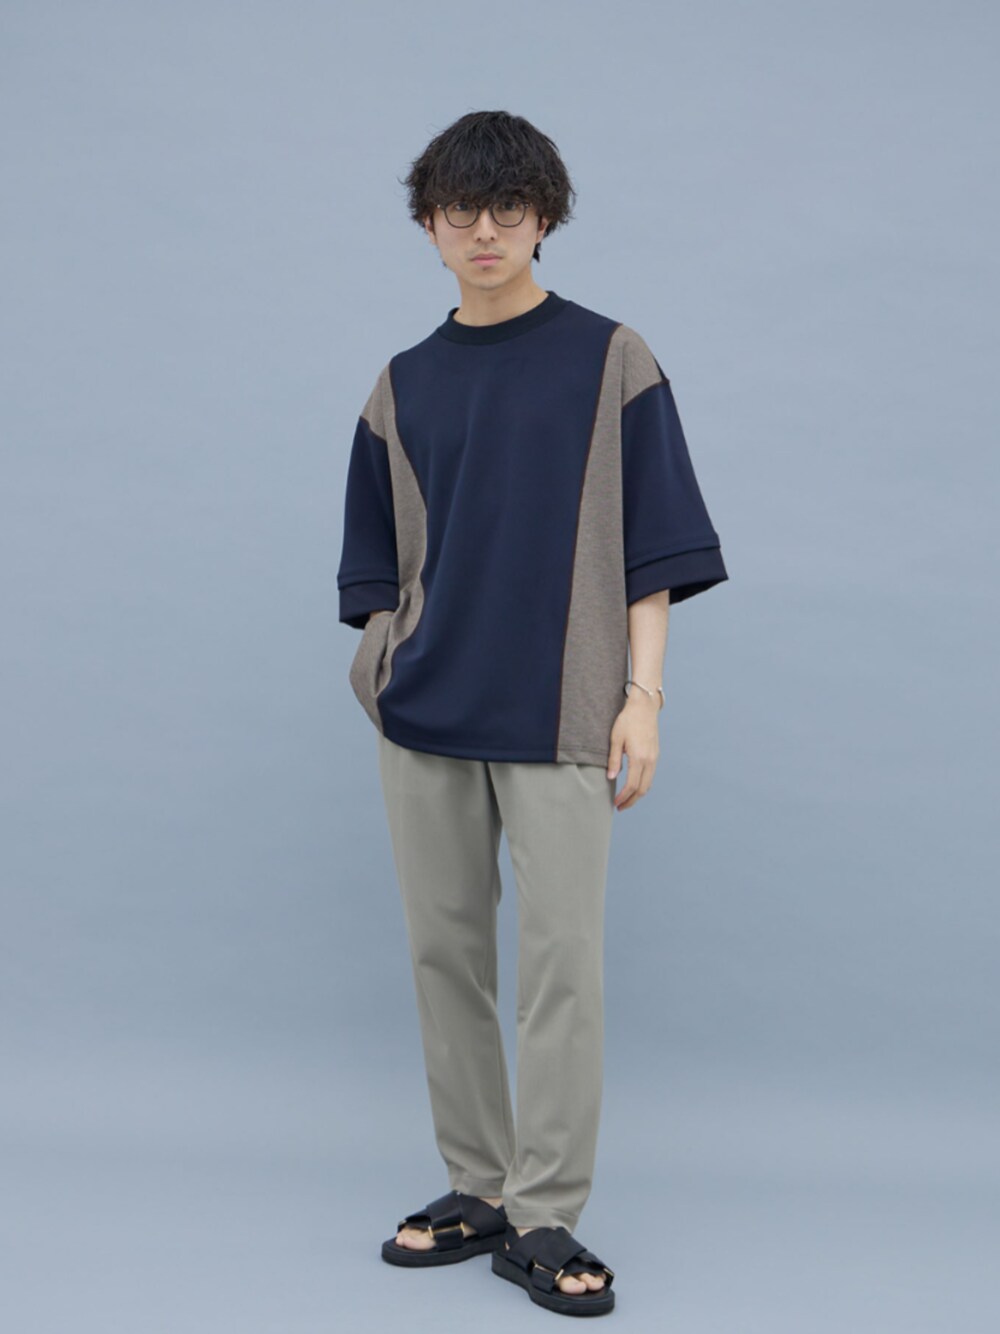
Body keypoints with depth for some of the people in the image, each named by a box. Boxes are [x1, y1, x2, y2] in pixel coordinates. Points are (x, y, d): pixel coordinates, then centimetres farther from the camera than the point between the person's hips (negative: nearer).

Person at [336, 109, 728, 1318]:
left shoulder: (611, 360, 2)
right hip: (423, 717, 4)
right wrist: (383, 674, 8)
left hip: (558, 714, -3)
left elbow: (653, 548, 0)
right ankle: (476, 1191, 20)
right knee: (445, 952, 7)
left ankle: (544, 1219, 4)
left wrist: (641, 695, -7)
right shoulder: (402, 385, 11)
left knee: (563, 961, -5)